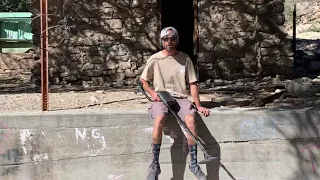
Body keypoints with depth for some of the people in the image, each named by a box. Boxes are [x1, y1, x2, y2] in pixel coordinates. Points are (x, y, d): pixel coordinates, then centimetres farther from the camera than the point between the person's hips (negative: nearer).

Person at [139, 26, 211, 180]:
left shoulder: (185, 59, 6)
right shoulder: (155, 59, 3)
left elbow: (192, 83, 7)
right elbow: (142, 80, 11)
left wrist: (198, 105, -4)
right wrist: (153, 93, -8)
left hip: (181, 98, 1)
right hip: (160, 98, -1)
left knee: (191, 119, -30)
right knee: (159, 119, -34)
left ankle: (193, 163, -18)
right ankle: (155, 164, -25)